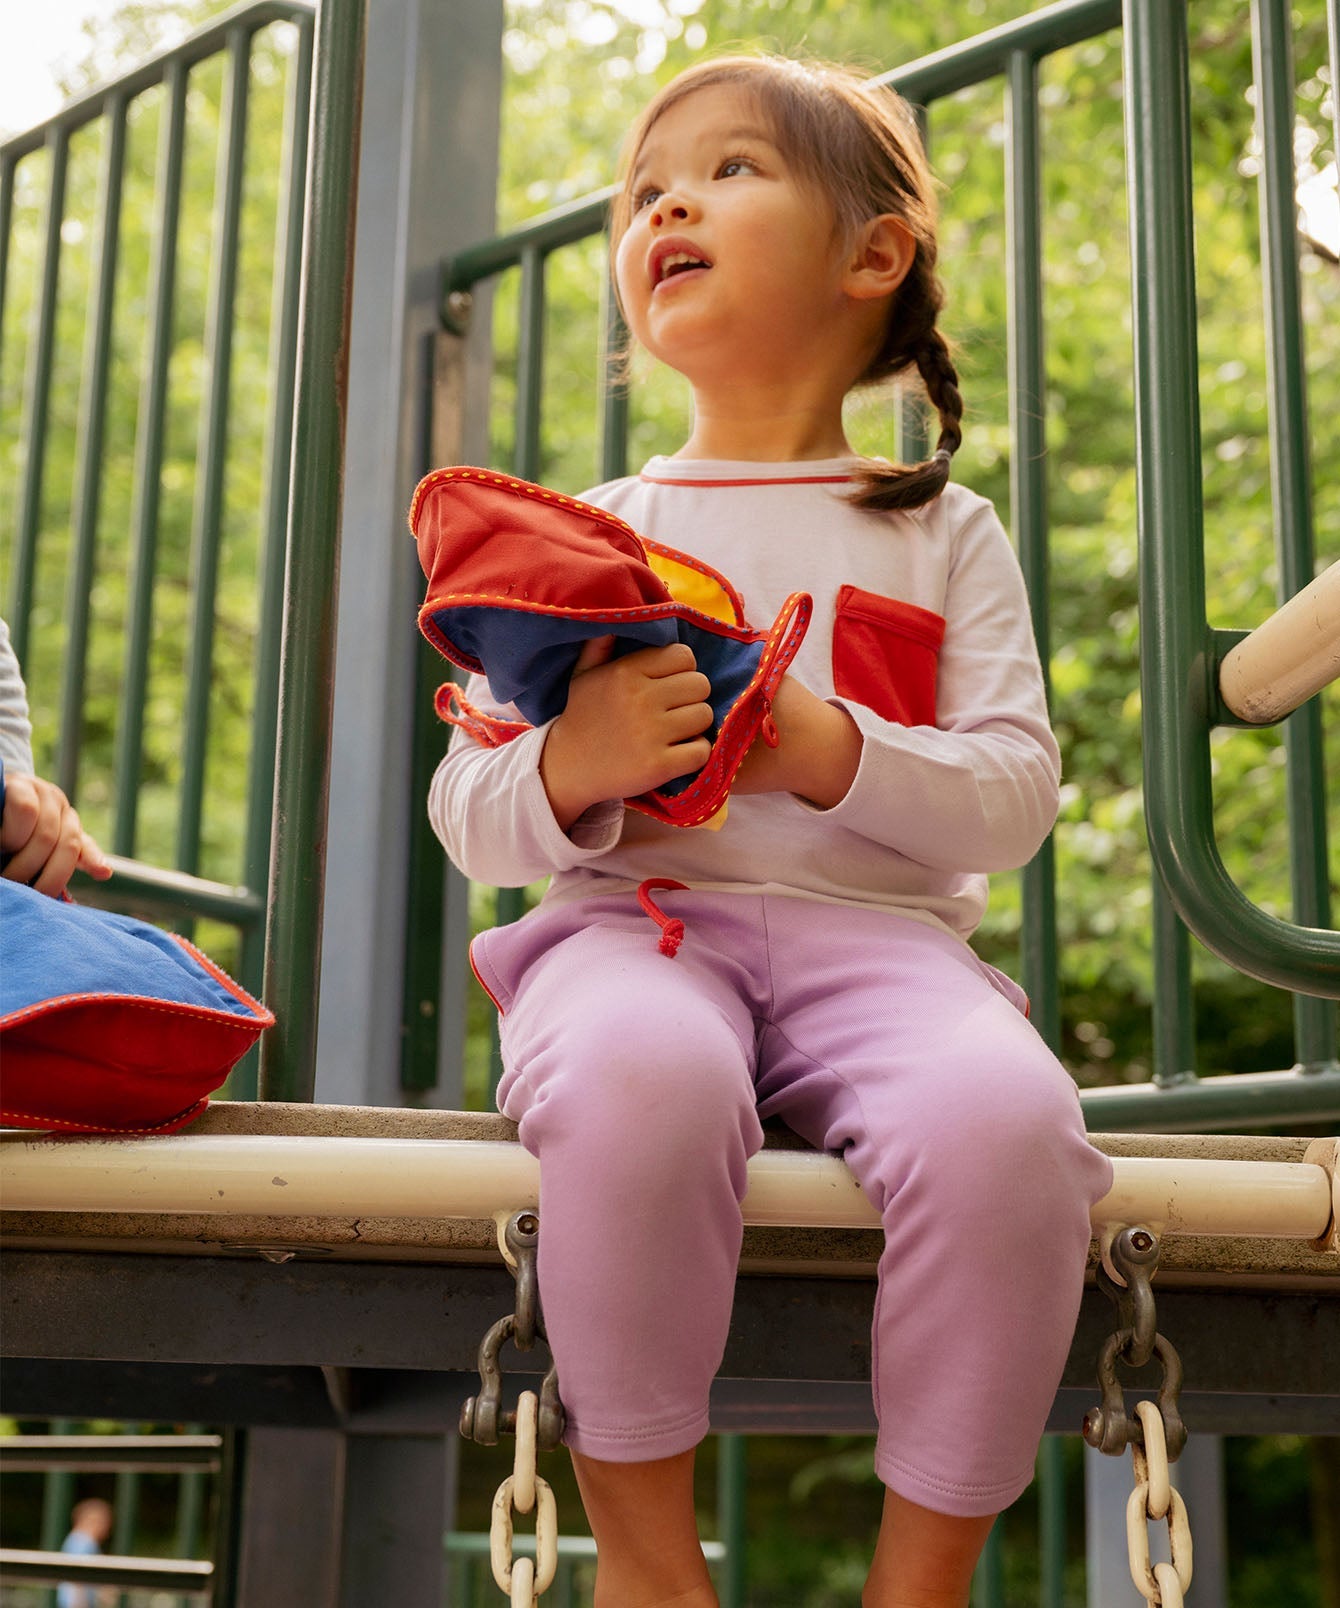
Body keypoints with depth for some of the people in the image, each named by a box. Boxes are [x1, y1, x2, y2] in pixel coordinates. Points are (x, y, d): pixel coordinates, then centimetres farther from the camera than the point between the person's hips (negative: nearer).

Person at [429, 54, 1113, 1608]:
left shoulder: (943, 535, 14)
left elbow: (1015, 796, 4)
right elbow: (468, 818, 10)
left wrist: (829, 749, -14)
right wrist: (571, 766, -13)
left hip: (878, 935, 1)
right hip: (635, 917, 0)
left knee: (1007, 1118, -34)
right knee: (640, 1077, -38)